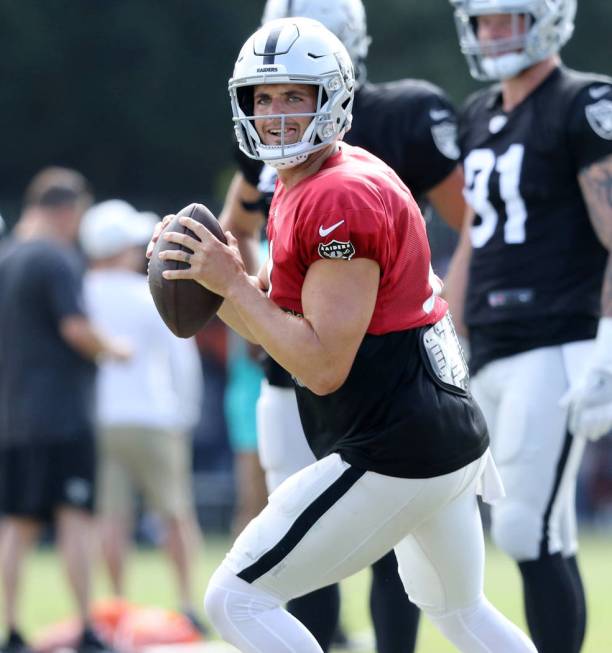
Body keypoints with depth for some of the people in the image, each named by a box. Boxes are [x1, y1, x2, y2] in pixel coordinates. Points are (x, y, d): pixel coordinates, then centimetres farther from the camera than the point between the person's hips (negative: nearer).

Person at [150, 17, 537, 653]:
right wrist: (211, 280, 0)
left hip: (394, 456, -11)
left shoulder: (340, 200, -19)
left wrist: (232, 283, -17)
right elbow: (276, 320, 17)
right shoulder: (300, 184, 12)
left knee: (236, 600, -8)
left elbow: (323, 366, -21)